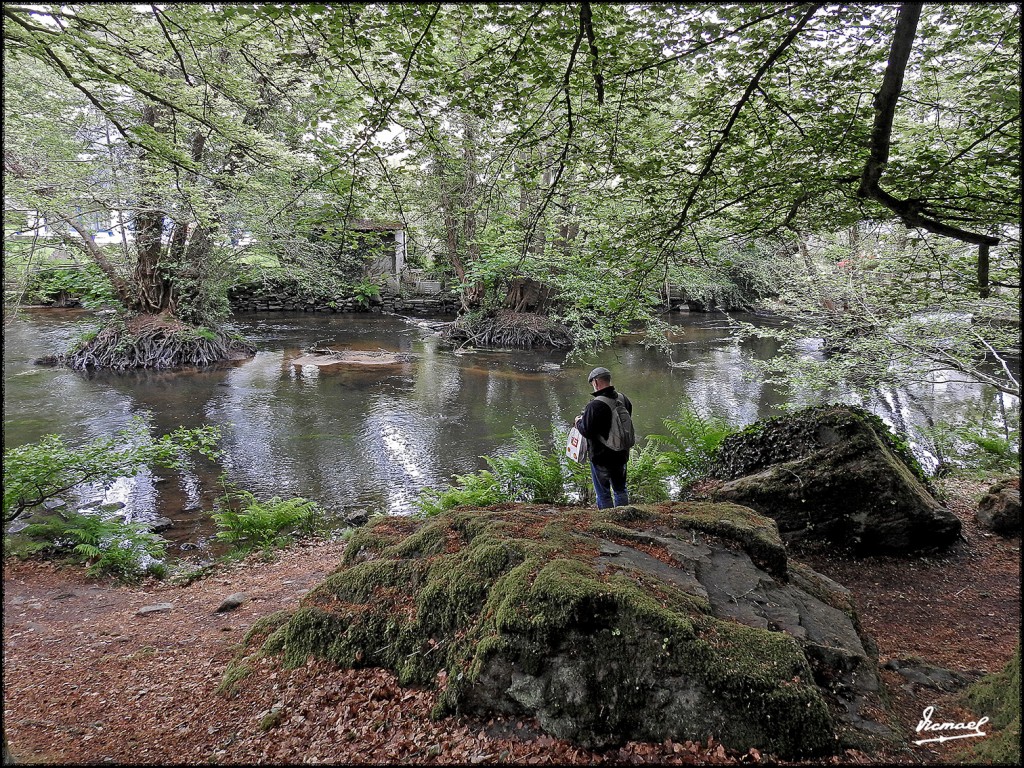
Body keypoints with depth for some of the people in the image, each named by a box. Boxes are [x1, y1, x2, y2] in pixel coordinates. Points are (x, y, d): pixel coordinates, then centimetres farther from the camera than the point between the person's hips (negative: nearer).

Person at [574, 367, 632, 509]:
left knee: (603, 493, 7)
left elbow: (586, 431, -22)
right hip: (621, 454, 7)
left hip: (601, 456, -7)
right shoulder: (624, 400, 1)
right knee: (620, 490, 21)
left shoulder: (595, 405, -24)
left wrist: (578, 422, 0)